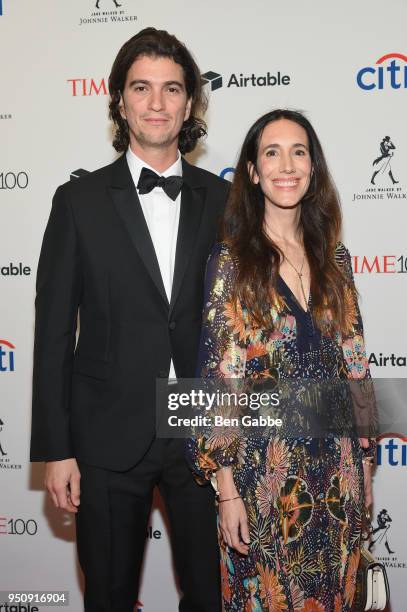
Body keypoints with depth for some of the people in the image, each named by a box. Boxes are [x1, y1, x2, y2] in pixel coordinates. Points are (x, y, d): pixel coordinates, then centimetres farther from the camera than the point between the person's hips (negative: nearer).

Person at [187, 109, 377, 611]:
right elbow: (218, 378, -10)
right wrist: (226, 487, -12)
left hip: (336, 463, 4)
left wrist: (366, 459, 9)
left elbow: (354, 363, 9)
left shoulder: (334, 257, 5)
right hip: (264, 465, -4)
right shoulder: (230, 260, -8)